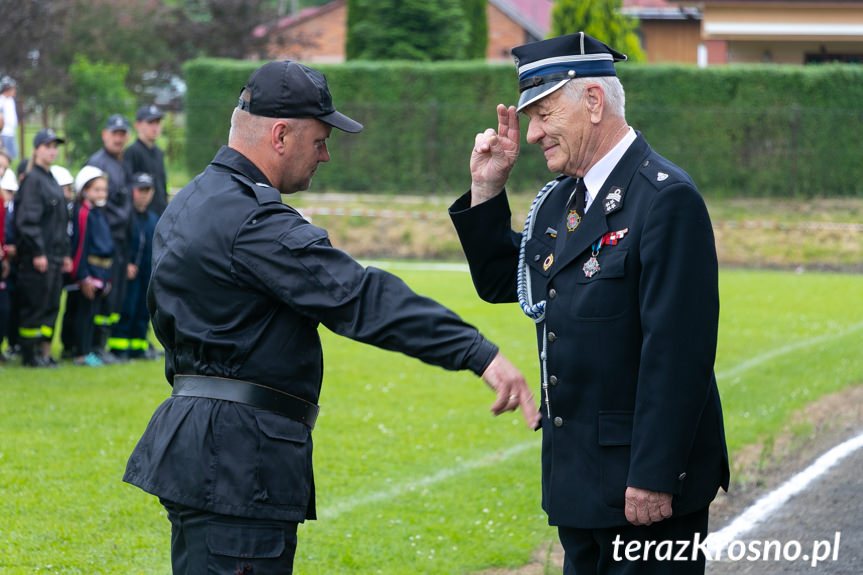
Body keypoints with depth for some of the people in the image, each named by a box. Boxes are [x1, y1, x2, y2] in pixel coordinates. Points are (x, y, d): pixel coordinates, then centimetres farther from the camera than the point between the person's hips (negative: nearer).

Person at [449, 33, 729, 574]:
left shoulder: (667, 198, -17)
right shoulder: (561, 199, 11)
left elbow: (678, 351, -22)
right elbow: (500, 282, 23)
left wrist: (653, 478, -24)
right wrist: (487, 190, 9)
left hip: (646, 480, -9)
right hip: (580, 476, 9)